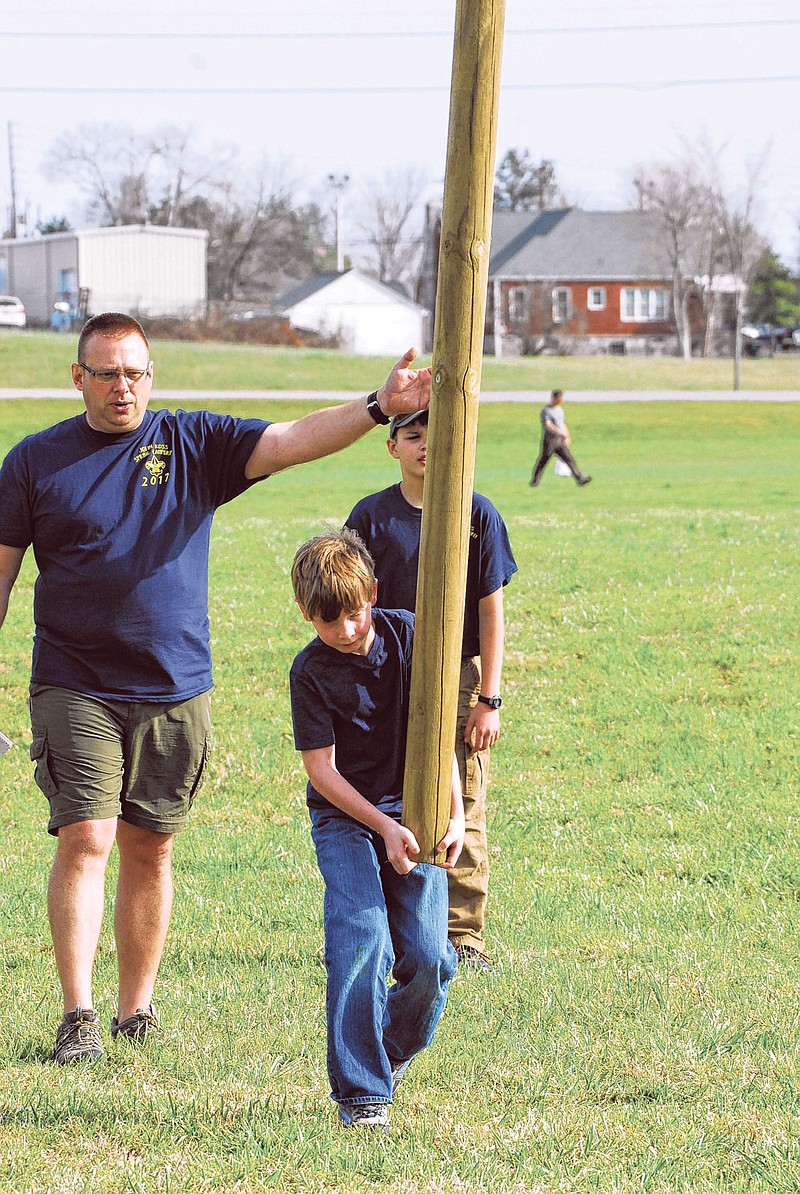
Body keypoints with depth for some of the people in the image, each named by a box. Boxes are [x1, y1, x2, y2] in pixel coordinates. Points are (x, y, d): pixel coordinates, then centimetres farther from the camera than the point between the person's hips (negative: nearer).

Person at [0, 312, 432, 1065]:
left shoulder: (195, 444, 4)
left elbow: (290, 443, -8)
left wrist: (377, 408, -22)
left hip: (174, 691, 2)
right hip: (74, 689, -2)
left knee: (150, 850, 8)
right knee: (85, 839, -12)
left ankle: (137, 1014, 18)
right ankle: (77, 1016, -7)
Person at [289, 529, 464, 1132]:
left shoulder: (407, 634, -3)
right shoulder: (311, 671, -10)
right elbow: (321, 769, -11)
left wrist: (455, 815, -12)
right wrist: (384, 828, -20)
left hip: (411, 811, 2)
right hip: (345, 816, -2)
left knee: (428, 957, -9)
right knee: (361, 942, -21)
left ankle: (392, 1052, 21)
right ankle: (360, 1094, -14)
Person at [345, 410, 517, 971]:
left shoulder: (477, 515, 1)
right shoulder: (372, 515, 3)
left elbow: (491, 613, 1)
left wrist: (489, 699, -4)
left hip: (460, 678, -1)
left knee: (463, 817, -1)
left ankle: (464, 935, 5)